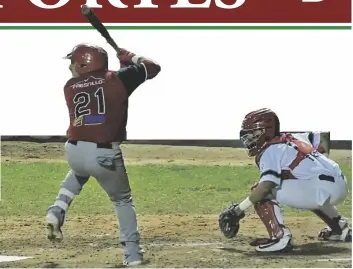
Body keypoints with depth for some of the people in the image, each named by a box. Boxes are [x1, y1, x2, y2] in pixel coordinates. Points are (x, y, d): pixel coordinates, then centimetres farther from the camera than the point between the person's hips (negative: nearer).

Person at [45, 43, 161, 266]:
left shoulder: (70, 87, 8)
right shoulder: (118, 80, 1)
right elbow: (154, 68, 9)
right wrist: (128, 57, 23)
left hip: (74, 151, 3)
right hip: (105, 155, -3)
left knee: (78, 173, 40)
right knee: (123, 200, 20)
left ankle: (57, 212, 19)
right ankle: (132, 253, 11)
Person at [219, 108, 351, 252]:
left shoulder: (269, 151, -2)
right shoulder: (293, 138, 21)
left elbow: (265, 185, -16)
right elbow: (323, 140, 29)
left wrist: (237, 210, -13)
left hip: (323, 189, -9)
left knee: (261, 192, -3)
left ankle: (279, 236, -18)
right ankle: (341, 227, 40)